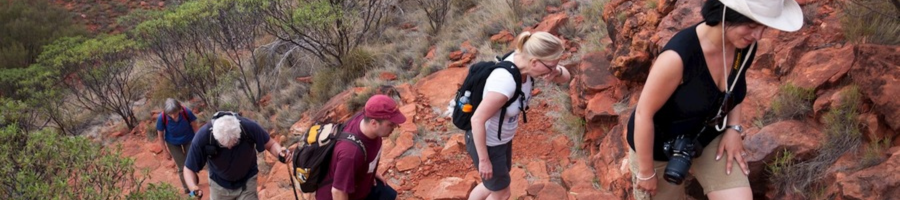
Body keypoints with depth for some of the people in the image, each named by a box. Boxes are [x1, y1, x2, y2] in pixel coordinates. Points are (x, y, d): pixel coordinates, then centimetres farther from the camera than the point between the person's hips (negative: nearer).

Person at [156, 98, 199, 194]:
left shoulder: (186, 112, -33)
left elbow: (195, 127, -15)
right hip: (173, 143, 0)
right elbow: (160, 136, -15)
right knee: (182, 167, 3)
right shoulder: (162, 118, -32)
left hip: (189, 140, 0)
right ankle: (188, 190, 25)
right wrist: (166, 152, -6)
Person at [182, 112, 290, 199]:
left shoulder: (249, 127, -32)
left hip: (247, 182, 0)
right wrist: (193, 188, -40)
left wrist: (280, 153, -38)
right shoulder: (202, 137, -31)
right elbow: (189, 169, -19)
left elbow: (270, 144, -14)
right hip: (219, 185, 1)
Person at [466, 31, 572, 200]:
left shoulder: (524, 59, -15)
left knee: (494, 185, 28)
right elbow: (477, 119, -31)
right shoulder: (505, 82, -39)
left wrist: (556, 71, -28)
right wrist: (484, 160, -21)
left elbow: (565, 77, -3)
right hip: (485, 142, -8)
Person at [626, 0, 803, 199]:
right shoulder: (678, 55, -36)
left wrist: (734, 128, -6)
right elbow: (643, 113, -26)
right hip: (659, 145, -5)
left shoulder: (745, 46, -16)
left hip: (708, 137, 5)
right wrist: (646, 173, -17)